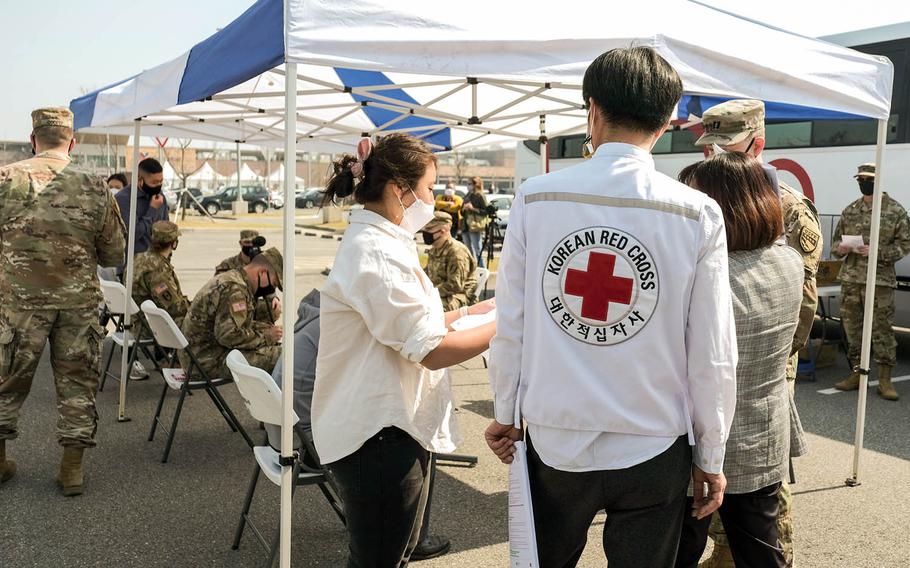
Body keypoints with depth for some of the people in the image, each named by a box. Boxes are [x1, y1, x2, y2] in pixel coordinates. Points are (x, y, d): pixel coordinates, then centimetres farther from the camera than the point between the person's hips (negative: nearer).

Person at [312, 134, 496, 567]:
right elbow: (432, 350, -24)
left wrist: (468, 312, 10)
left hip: (394, 425, 10)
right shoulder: (378, 252, -21)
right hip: (379, 435, -10)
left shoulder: (378, 242, 12)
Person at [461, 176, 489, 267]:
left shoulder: (480, 196, -4)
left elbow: (485, 211, -12)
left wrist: (473, 208, -17)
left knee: (478, 252, -9)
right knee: (469, 252, 13)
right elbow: (462, 212, 23)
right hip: (465, 227, 8)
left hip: (475, 228, -8)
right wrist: (464, 208, 2)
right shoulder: (468, 196, 18)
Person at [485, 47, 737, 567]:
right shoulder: (699, 215, -10)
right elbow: (712, 354, -7)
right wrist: (710, 457, 5)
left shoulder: (534, 199, -9)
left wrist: (505, 414, 9)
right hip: (653, 451, 0)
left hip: (553, 440, 1)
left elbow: (510, 325, -6)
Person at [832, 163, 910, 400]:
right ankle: (857, 374, 21)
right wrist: (839, 248, -4)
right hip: (850, 279, 5)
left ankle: (885, 380, 6)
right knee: (852, 328, 10)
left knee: (882, 329, -2)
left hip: (880, 281, -5)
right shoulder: (850, 211, 13)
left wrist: (877, 252, -17)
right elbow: (836, 240, 19)